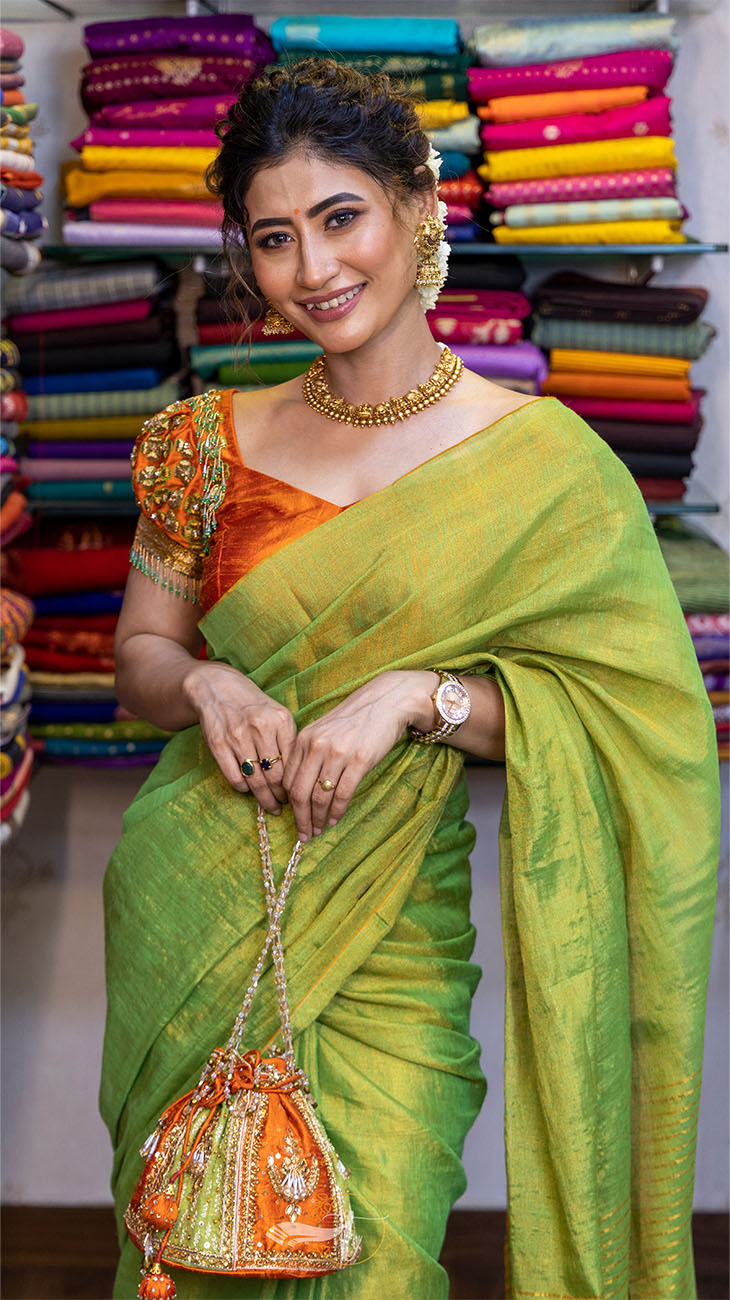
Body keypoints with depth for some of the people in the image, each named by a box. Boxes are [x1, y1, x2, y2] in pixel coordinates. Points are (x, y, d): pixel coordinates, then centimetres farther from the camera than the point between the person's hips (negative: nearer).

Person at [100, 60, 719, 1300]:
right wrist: (205, 685, -12)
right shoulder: (214, 442, 3)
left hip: (384, 946, -3)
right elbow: (140, 651, 11)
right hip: (192, 918, 3)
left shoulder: (544, 460, -7)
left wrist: (416, 695, -20)